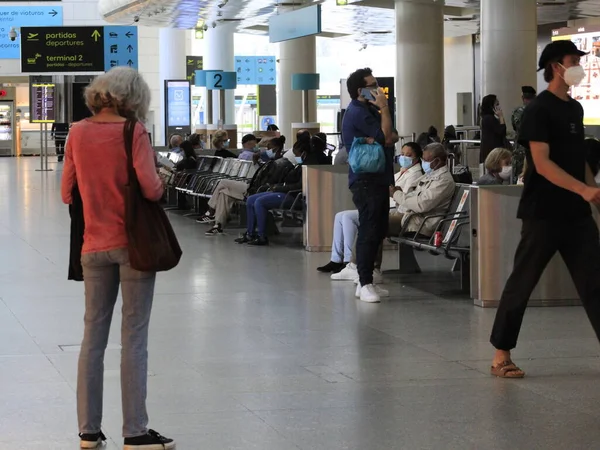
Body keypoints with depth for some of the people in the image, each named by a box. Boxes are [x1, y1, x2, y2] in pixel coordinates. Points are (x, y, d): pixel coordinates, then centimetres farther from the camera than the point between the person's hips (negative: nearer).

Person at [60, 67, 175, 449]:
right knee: (134, 338, 0)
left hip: (94, 246, 4)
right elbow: (150, 188, -20)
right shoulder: (133, 132, -11)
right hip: (133, 242, -4)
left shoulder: (78, 133, 3)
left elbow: (68, 192, 7)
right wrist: (161, 183, 2)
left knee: (93, 335, 11)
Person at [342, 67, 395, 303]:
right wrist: (385, 109, -10)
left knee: (378, 231, 11)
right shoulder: (358, 113, -15)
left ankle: (367, 281, 16)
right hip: (366, 180, -10)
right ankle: (365, 284, -9)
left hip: (378, 179, 10)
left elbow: (386, 138, 19)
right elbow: (386, 138, -16)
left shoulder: (368, 110, 18)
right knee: (369, 232, -10)